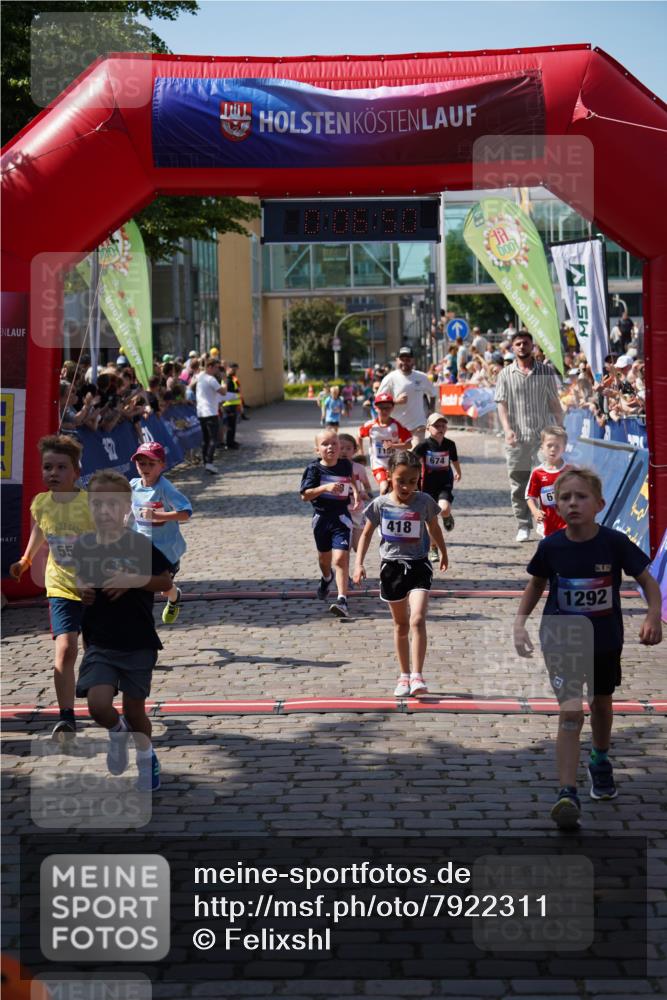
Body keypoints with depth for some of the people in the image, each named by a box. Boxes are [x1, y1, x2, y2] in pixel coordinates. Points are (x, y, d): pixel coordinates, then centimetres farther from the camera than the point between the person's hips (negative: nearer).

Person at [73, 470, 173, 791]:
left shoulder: (140, 545, -11)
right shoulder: (82, 546, -2)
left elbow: (166, 582, -5)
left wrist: (133, 580, -20)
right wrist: (81, 588, -6)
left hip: (137, 643, -2)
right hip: (99, 643, 2)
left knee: (134, 708, 8)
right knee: (98, 705, -15)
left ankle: (146, 756, 38)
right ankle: (117, 732, 21)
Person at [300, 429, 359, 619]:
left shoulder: (346, 465, -4)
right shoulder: (314, 468, -11)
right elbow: (305, 496, -16)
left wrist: (355, 492, 3)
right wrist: (325, 487, -29)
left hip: (341, 518, -1)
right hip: (321, 517, 1)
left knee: (340, 559, -16)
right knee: (324, 557, 23)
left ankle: (342, 601, -20)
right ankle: (326, 578, 57)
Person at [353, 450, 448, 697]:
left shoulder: (424, 502, -7)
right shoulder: (381, 504, -7)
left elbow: (434, 528, 11)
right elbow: (367, 533, 4)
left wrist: (443, 553, 25)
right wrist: (359, 564, -5)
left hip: (419, 565, -2)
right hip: (391, 566, 2)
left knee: (417, 620, -19)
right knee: (401, 625, 14)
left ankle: (417, 676, -18)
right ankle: (404, 675, 27)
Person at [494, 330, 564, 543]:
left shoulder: (546, 372, 7)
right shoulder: (506, 375, 5)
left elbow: (554, 403, 10)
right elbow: (502, 404, 0)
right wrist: (507, 429, -15)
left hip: (542, 435, 0)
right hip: (517, 437, 1)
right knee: (518, 485, 5)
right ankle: (523, 526, 14)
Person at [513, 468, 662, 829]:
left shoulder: (614, 543, -16)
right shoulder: (550, 547, -13)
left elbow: (647, 581, -6)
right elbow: (536, 584, 6)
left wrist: (653, 615, -22)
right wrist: (520, 621, -4)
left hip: (605, 640, 1)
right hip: (561, 640, -1)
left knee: (601, 704, 22)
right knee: (570, 713, -13)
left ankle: (600, 762, 51)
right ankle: (567, 794, -14)